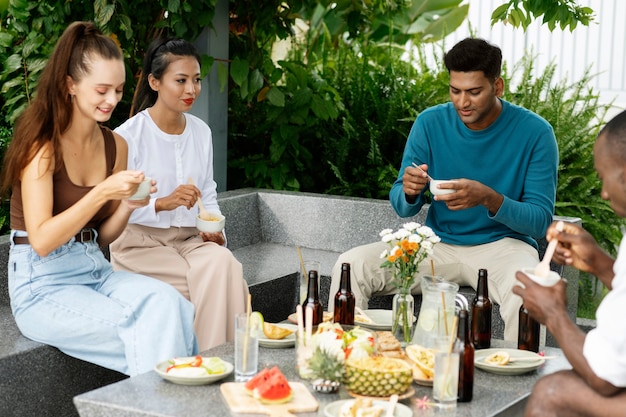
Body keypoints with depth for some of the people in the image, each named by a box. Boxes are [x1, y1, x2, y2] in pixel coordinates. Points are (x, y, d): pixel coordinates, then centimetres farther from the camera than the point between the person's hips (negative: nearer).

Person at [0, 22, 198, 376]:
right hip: (43, 286, -5)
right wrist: (102, 193, -24)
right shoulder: (43, 145, -11)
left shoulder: (115, 145, 7)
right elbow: (41, 241, -17)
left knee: (165, 301, -25)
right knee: (144, 332, -26)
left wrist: (128, 206, -6)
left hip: (95, 272, 5)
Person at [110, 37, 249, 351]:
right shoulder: (129, 135, -10)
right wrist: (162, 204, -28)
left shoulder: (201, 131, 10)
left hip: (190, 240, 5)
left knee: (224, 263, -29)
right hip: (140, 242, -5)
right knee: (219, 281, -28)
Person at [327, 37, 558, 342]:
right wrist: (409, 192, -22)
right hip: (438, 244, 3)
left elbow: (541, 220, -11)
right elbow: (402, 208, 3)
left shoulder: (534, 132, -9)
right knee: (350, 265, -18)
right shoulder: (430, 123, -1)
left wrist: (489, 199, -29)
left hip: (502, 245, -3)